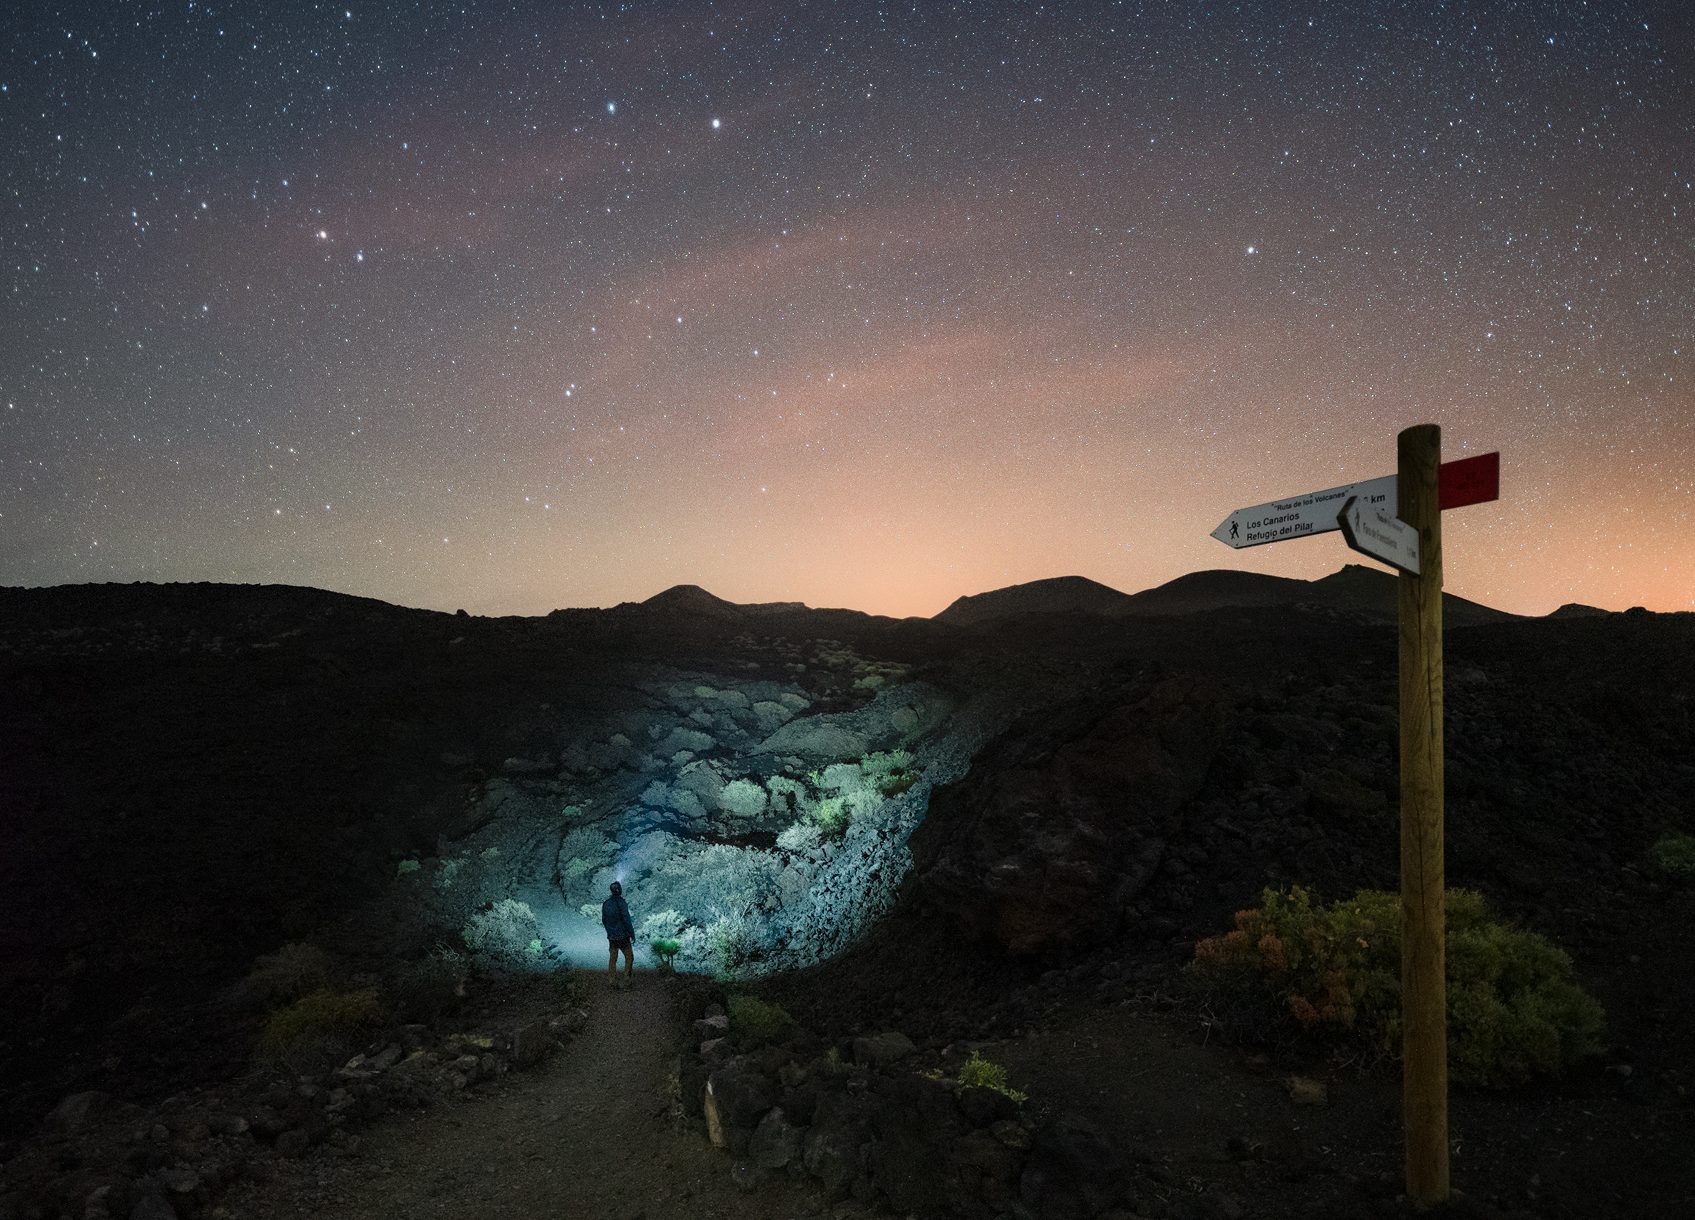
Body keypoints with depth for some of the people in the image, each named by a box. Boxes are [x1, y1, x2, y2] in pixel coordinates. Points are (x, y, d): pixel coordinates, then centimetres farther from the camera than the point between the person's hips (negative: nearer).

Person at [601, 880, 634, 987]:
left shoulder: (605, 904, 1)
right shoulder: (621, 903, -18)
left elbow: (604, 921, 11)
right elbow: (627, 921, -19)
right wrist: (632, 935, -10)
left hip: (611, 937, 5)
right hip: (623, 937, -5)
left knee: (612, 959, 13)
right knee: (629, 958, 8)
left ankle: (611, 981, 14)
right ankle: (626, 980, 3)